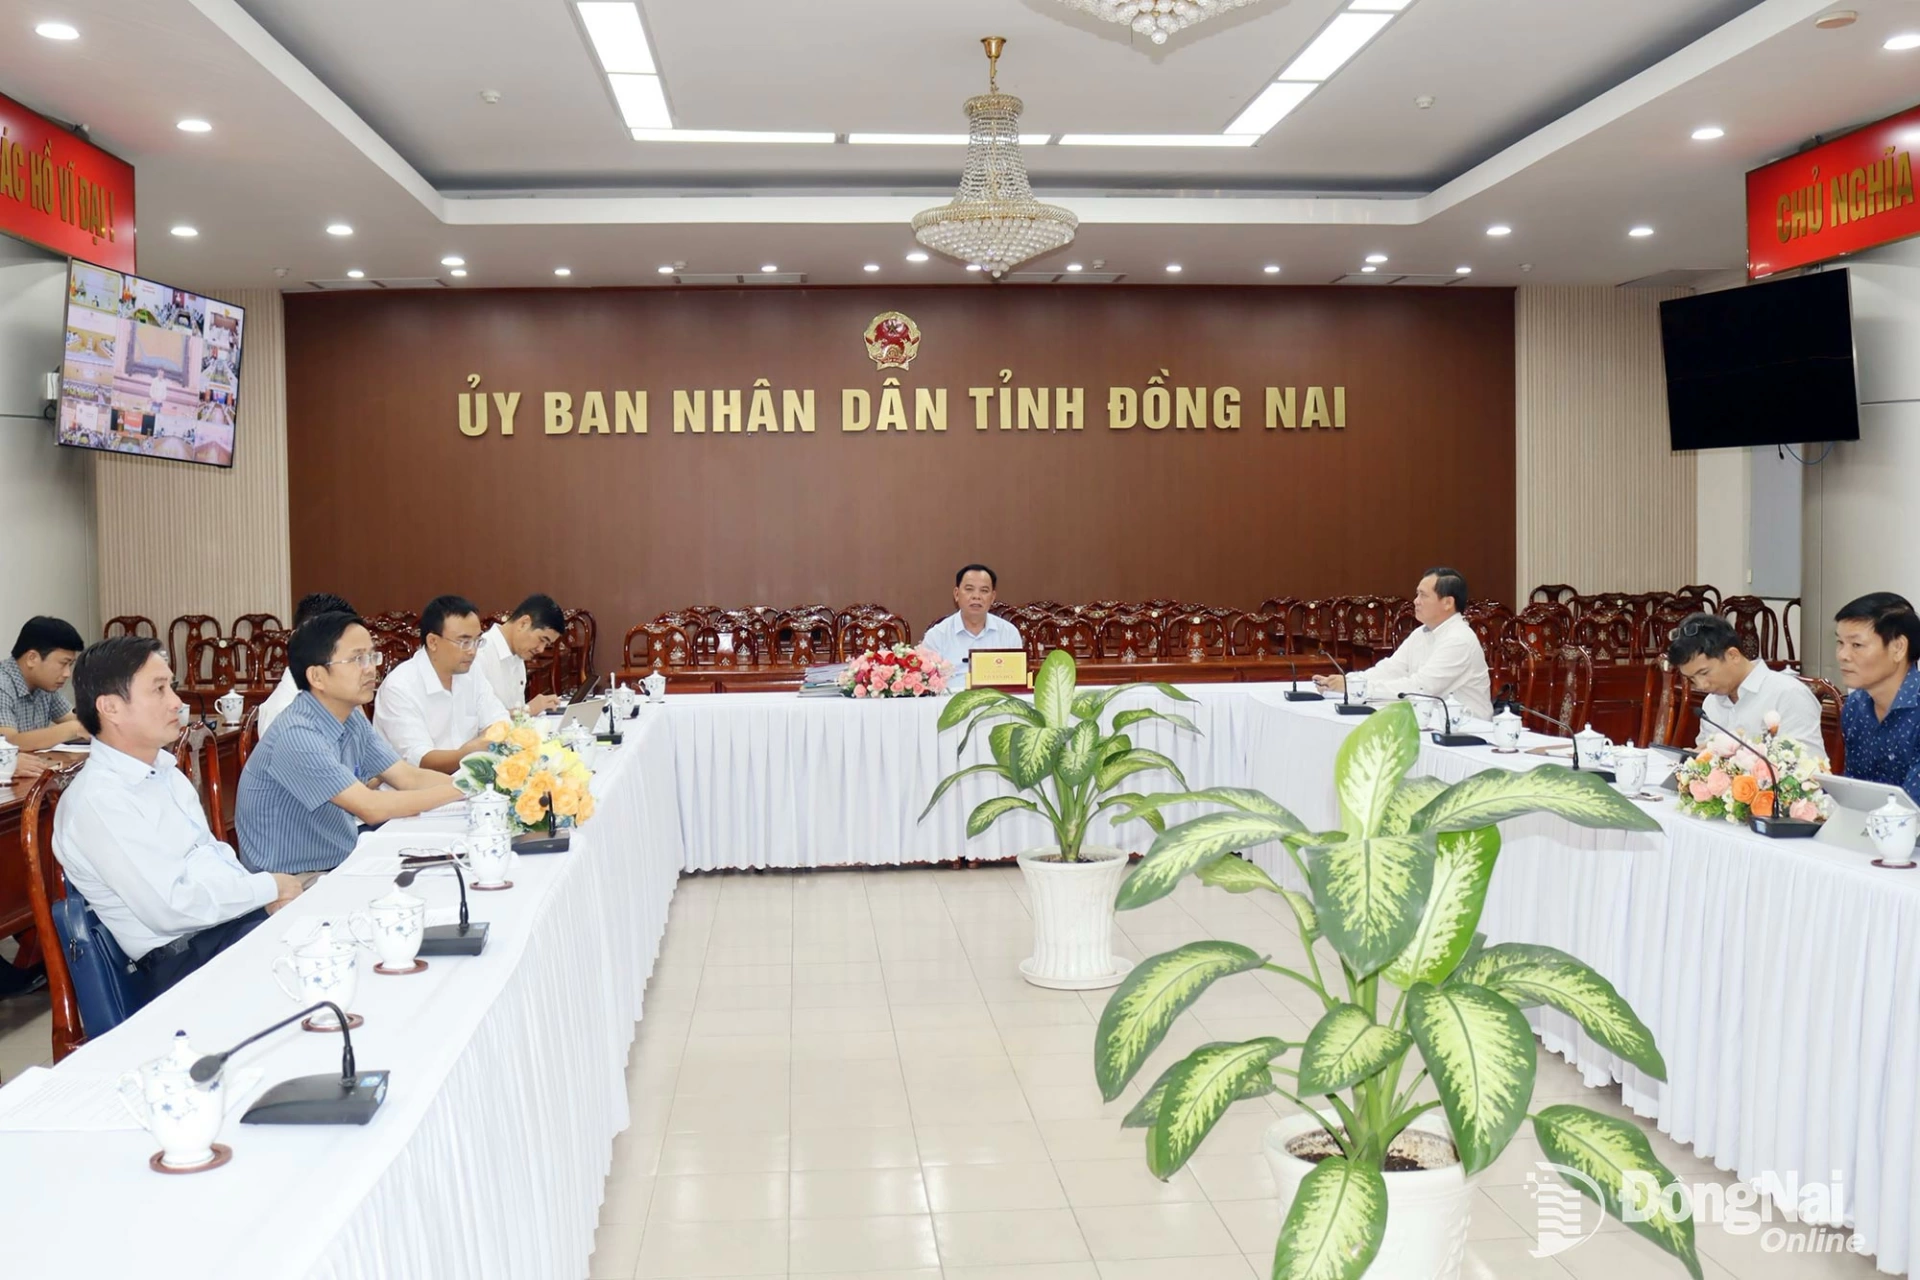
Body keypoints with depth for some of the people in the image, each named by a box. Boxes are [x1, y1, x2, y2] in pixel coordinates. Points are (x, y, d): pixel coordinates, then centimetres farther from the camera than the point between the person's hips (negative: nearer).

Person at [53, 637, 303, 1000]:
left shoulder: (163, 769, 11)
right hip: (182, 959, -8)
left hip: (238, 916, 8)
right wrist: (268, 888, -12)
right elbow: (169, 907, -20)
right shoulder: (98, 799, -15)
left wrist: (265, 897, -2)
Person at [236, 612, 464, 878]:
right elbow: (371, 808, -24)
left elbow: (410, 778, 3)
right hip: (292, 885, -8)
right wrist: (461, 789, -21)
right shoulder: (296, 736, -22)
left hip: (342, 864, 8)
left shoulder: (352, 718, 4)